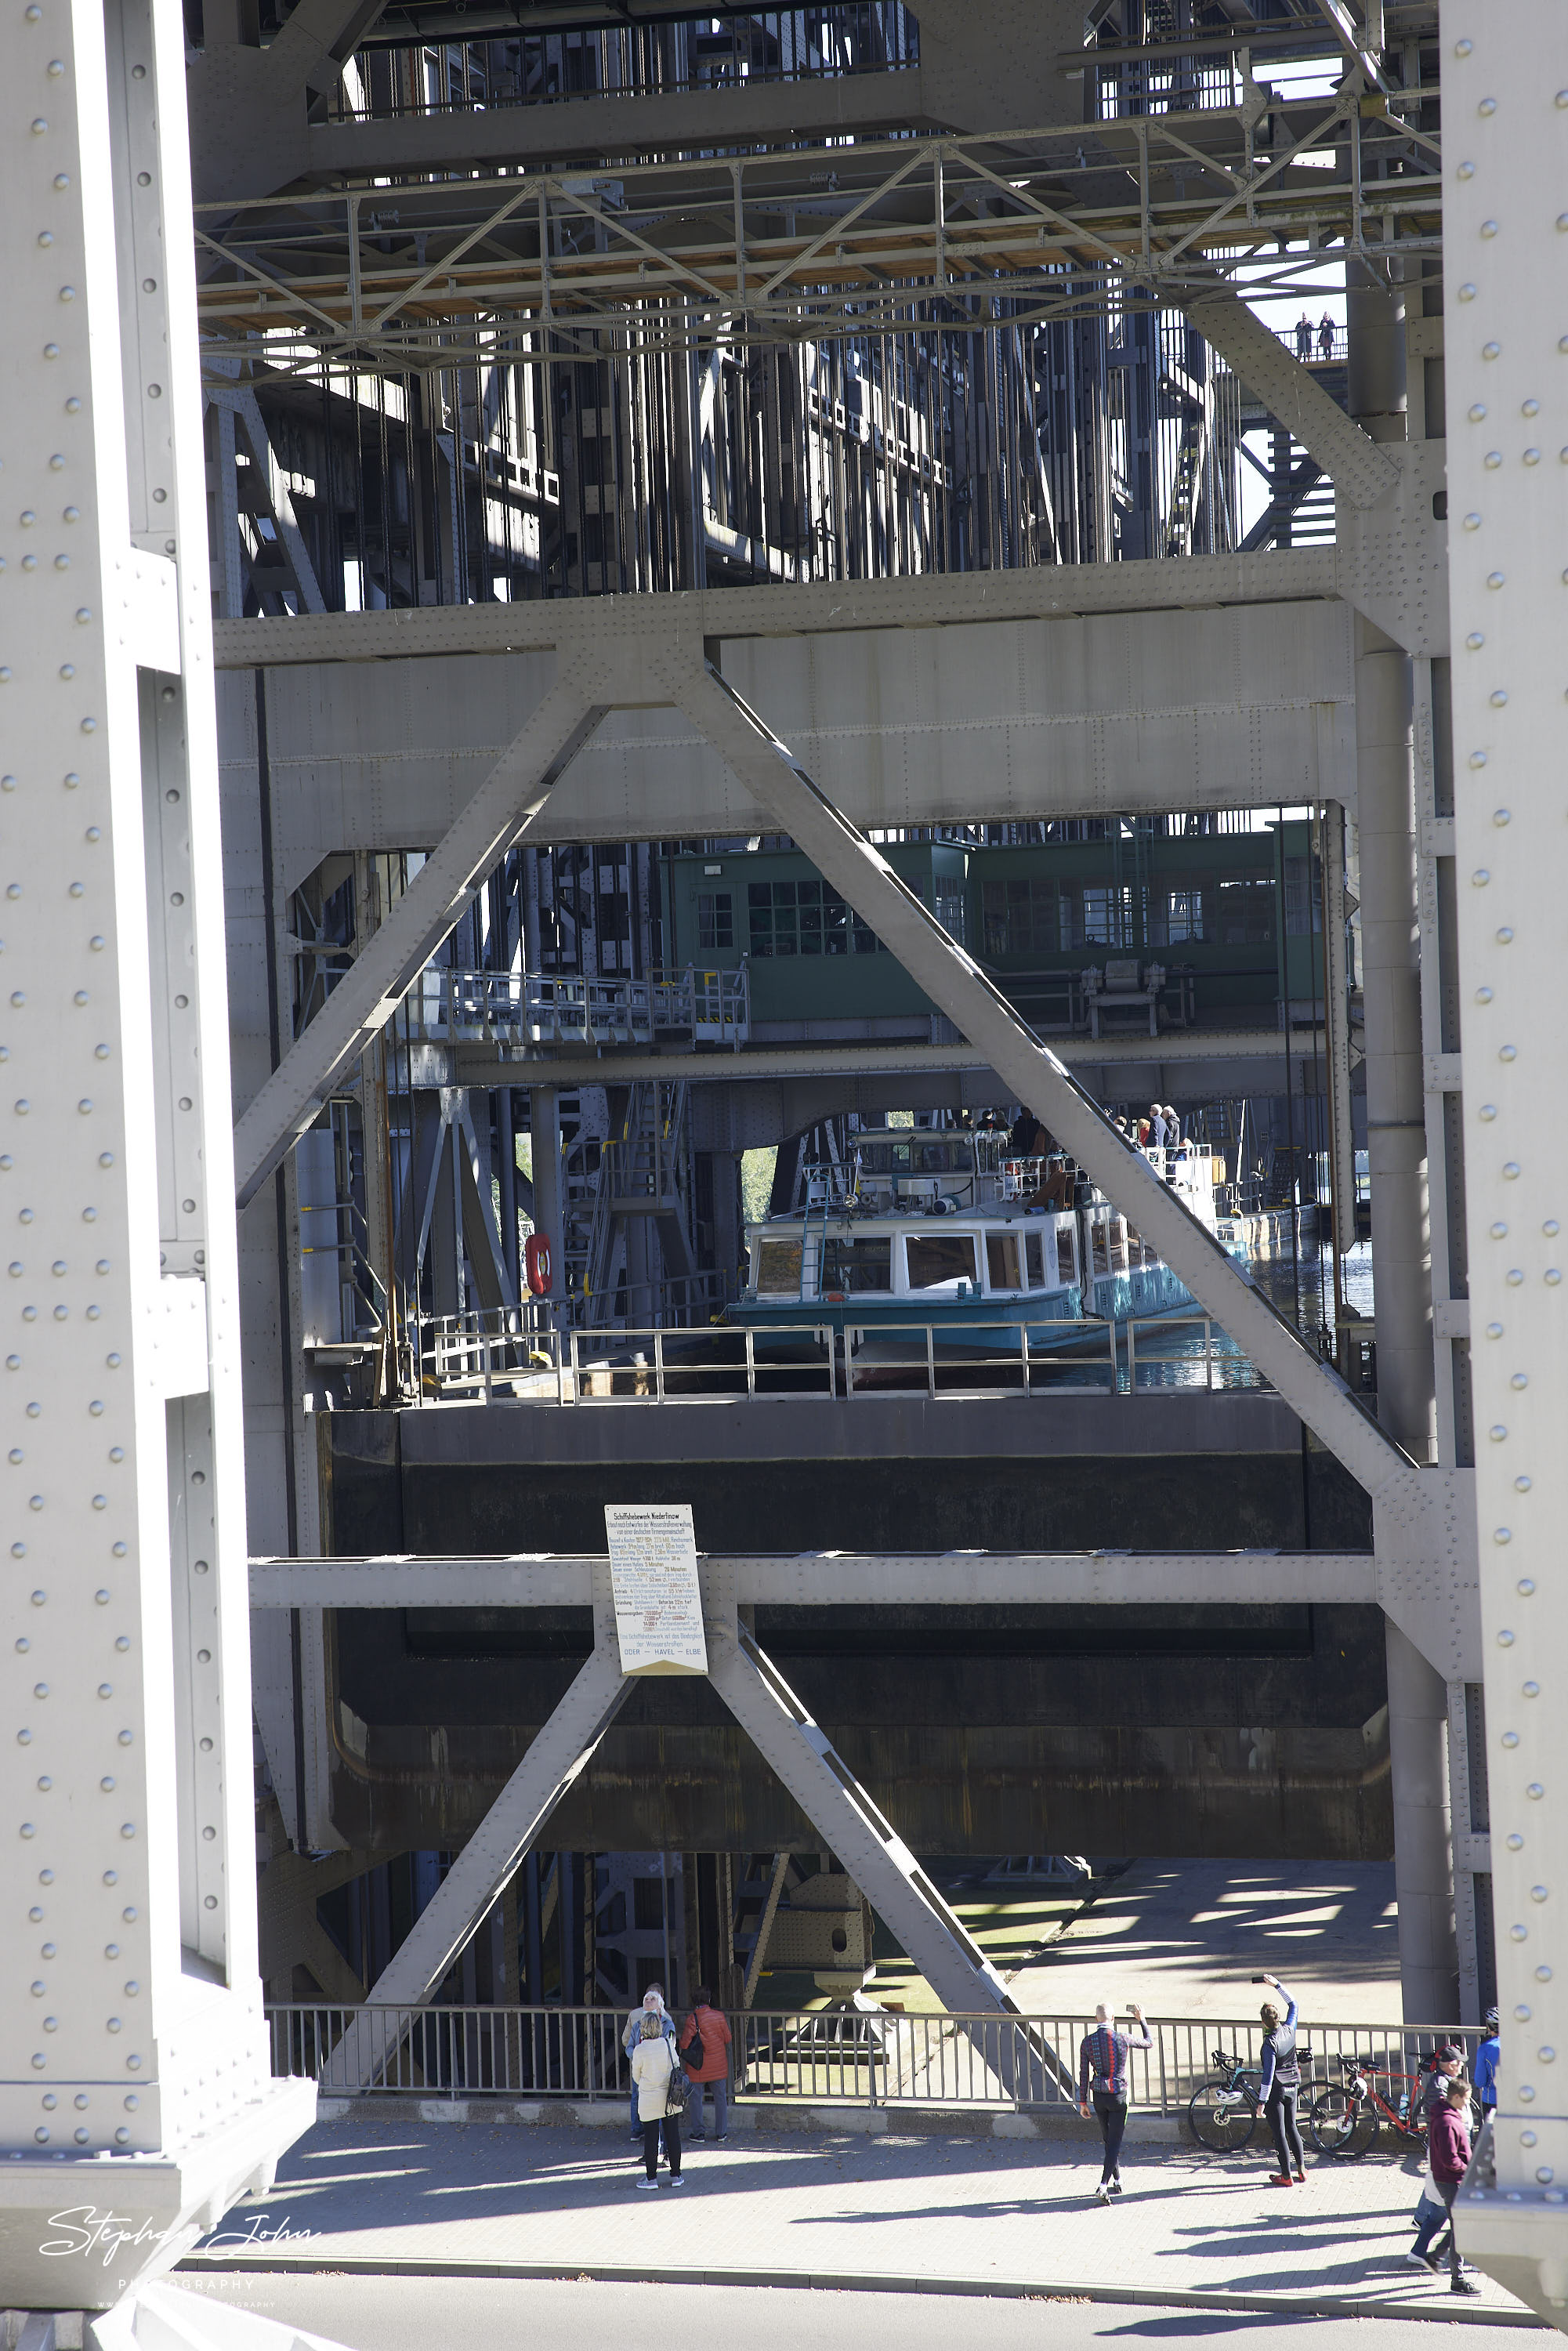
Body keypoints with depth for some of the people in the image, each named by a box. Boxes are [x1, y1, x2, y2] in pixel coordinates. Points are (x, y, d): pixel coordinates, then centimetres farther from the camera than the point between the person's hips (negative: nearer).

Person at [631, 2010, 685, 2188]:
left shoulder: (640, 2050, -14)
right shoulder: (668, 2044, -7)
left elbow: (636, 2075, -1)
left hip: (649, 2100, -3)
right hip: (670, 2097, 3)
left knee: (650, 2138, 5)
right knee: (673, 2136, 10)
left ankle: (652, 2178, 8)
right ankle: (675, 2176, 15)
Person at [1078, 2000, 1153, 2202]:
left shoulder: (1087, 2042, -6)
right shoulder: (1122, 2039, -12)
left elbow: (1084, 2074, -2)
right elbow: (1149, 2043, 6)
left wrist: (1083, 2102, 6)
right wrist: (1141, 2020, 19)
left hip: (1099, 2096, 3)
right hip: (1118, 2095, -3)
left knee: (1109, 2140, 19)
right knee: (1114, 2142, -1)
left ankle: (1117, 2181, 30)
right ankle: (1103, 2186, -13)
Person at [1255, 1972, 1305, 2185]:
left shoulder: (1270, 2043, -24)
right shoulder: (1289, 2030, -6)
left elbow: (1268, 2075, -23)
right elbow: (1293, 2005, 13)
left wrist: (1262, 2101, -17)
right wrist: (1277, 1985, 17)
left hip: (1276, 2091, -7)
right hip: (1292, 2087, 7)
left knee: (1279, 2133, 3)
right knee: (1292, 2127, 19)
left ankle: (1286, 2176, 8)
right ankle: (1301, 2171, 23)